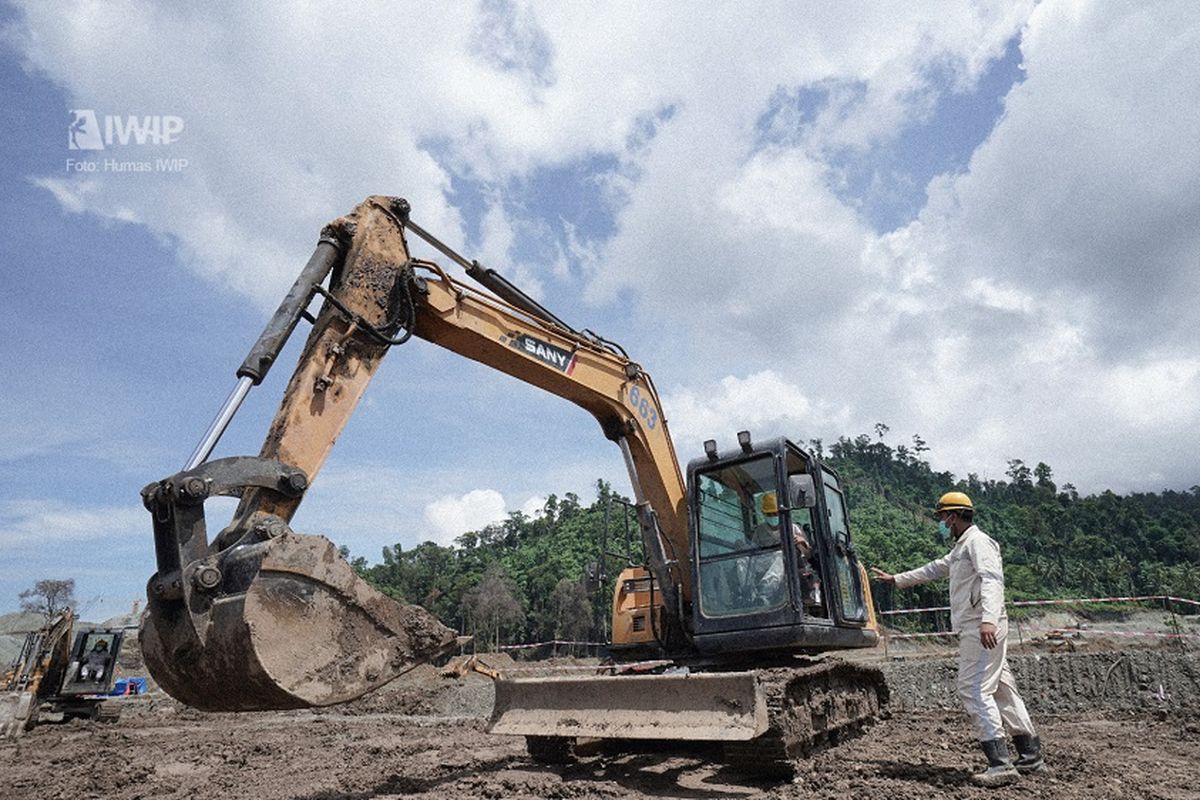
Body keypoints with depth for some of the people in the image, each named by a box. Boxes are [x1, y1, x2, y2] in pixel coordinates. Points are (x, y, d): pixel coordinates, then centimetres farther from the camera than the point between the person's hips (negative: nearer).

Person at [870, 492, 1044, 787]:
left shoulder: (978, 542, -9)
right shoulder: (960, 548, 23)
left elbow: (992, 580, -24)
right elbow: (933, 569, 33)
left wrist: (988, 619, -36)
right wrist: (895, 579, 38)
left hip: (983, 629, -10)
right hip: (974, 629, 10)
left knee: (974, 689, -12)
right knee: (1001, 689, 13)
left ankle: (1000, 763, -11)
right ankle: (1031, 754, 21)